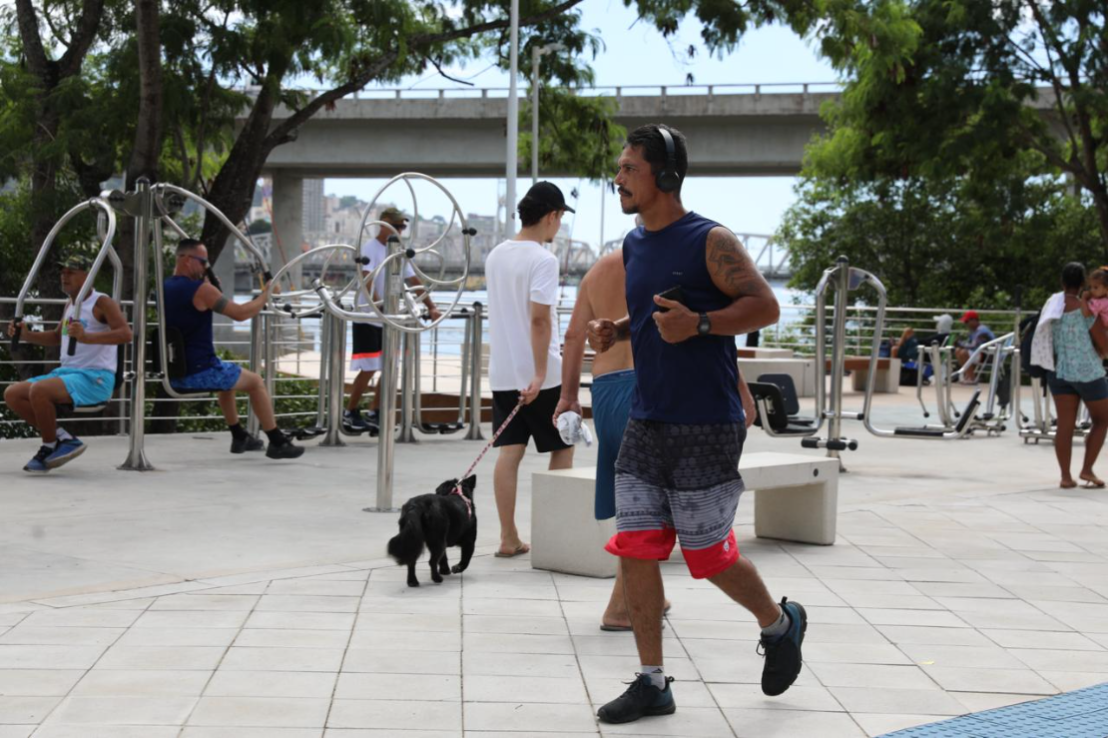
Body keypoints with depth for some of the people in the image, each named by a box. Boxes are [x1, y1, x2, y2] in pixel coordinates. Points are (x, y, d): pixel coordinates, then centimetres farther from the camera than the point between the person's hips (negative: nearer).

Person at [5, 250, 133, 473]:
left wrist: (86, 336, -37)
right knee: (12, 394, 0)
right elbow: (57, 337, 34)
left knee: (39, 390, -32)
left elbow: (126, 334, -25)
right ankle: (62, 438, 0)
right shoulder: (70, 304, 18)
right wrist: (26, 335, 17)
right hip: (67, 372, 9)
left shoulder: (102, 303, -8)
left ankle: (49, 448, -10)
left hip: (96, 379, -9)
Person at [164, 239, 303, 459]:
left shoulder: (165, 288, 8)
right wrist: (266, 294, -1)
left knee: (228, 377, 35)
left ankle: (239, 437, 39)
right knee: (256, 382, 11)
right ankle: (278, 443, 12)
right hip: (200, 372, -8)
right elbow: (240, 313, -16)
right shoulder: (200, 289, -17)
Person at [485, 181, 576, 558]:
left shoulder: (496, 255, 11)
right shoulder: (543, 260, -14)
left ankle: (508, 538, 4)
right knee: (562, 448, 8)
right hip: (538, 374, -7)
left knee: (510, 451, 5)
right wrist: (540, 375, -22)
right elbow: (539, 318, -21)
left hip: (502, 372, 7)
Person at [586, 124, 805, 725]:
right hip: (645, 424, 7)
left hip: (705, 428, -7)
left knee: (708, 554, 2)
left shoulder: (710, 242, -11)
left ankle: (780, 624, 31)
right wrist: (614, 332, 6)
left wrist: (698, 324, -25)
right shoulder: (633, 246, 12)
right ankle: (653, 684, 10)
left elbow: (765, 306, -13)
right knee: (634, 550, 2)